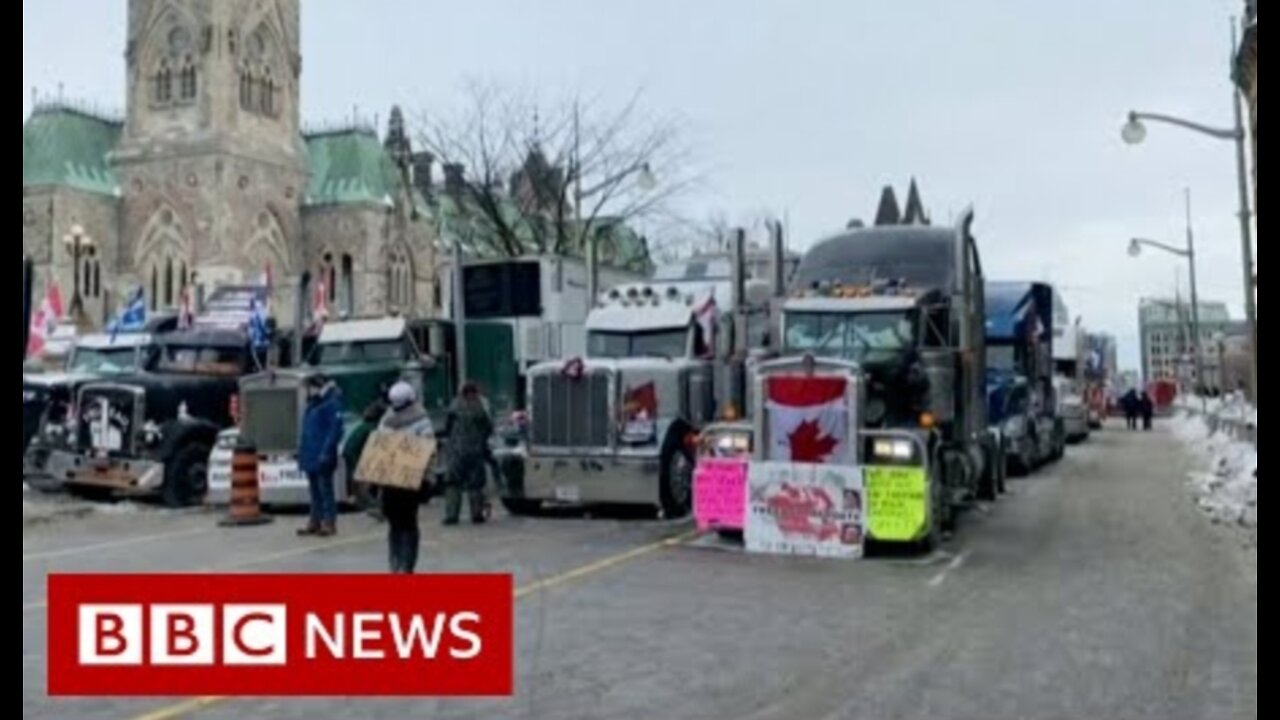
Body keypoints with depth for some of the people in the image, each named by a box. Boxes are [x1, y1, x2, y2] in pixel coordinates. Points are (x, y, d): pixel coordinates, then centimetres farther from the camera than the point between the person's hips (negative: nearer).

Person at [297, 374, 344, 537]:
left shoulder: (332, 404, -12)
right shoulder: (313, 403, 16)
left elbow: (335, 429, -18)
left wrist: (326, 452, -22)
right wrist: (303, 450, 16)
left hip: (322, 456, -9)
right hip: (310, 455, 9)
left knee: (325, 489, -5)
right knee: (314, 490, 13)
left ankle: (329, 524, 0)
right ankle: (315, 523, 19)